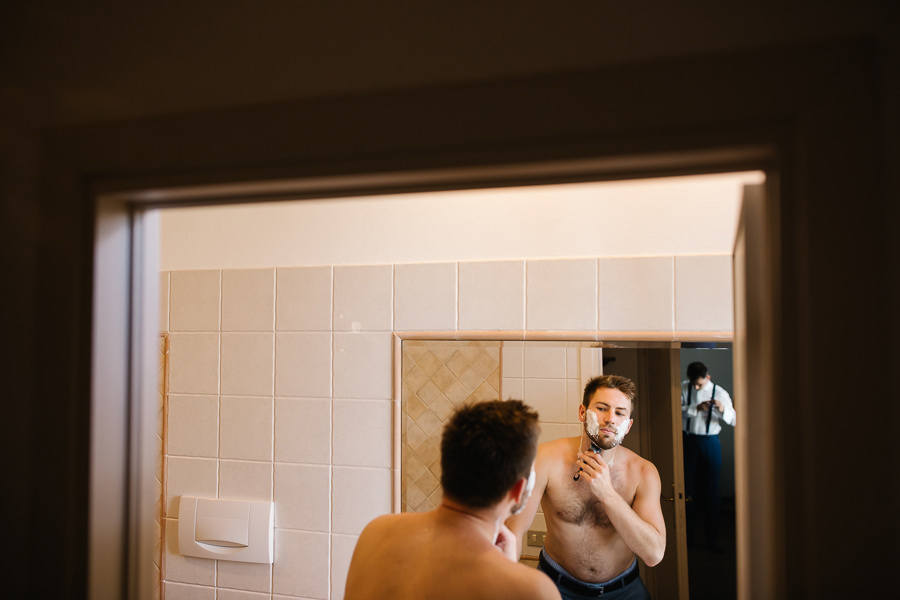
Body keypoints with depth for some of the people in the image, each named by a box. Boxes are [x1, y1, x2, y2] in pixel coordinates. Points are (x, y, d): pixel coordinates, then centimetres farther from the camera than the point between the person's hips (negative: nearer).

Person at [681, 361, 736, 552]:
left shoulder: (719, 393, -3)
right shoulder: (683, 388, -1)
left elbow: (733, 420, -4)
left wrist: (722, 410, -22)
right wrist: (697, 408, -19)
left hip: (710, 443, 0)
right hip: (689, 441, 1)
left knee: (711, 489, 4)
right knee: (688, 487, 6)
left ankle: (711, 539, 16)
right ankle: (688, 535, 20)